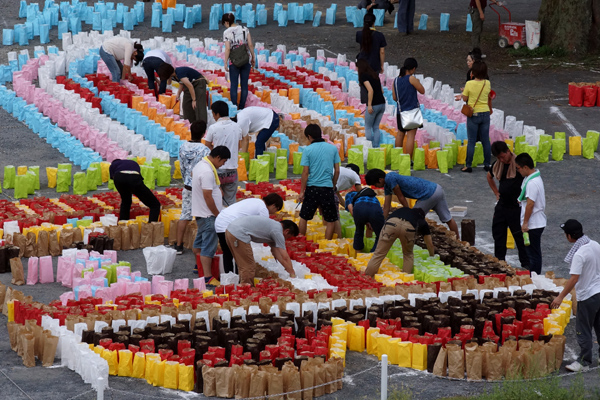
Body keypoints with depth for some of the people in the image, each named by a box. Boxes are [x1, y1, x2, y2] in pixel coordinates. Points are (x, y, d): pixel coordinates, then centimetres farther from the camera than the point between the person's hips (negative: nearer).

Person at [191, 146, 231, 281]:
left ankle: (199, 266, 44)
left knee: (200, 241, 26)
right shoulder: (207, 172, -25)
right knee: (208, 246, -10)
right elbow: (208, 196, -26)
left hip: (200, 212, 11)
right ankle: (207, 277, -12)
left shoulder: (200, 165, 8)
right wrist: (218, 215, -17)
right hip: (208, 214, -11)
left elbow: (193, 175, 30)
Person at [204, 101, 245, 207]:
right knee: (231, 201, 8)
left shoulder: (213, 128, -10)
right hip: (232, 169, 3)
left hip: (217, 169, -3)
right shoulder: (237, 127, 2)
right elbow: (238, 146, 11)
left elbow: (208, 146, -2)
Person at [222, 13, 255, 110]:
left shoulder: (227, 32, -7)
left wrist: (225, 63, -8)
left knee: (234, 84, 3)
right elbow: (250, 45, 1)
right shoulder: (245, 29, 2)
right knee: (244, 84, 7)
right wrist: (253, 58, 11)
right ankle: (242, 107, 8)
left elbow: (228, 48, -13)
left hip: (234, 61, -3)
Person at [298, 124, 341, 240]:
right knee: (331, 221, 8)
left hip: (312, 188, -1)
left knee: (303, 217, 15)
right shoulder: (333, 148, 3)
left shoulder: (308, 150, -5)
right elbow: (337, 171, 6)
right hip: (328, 187, 1)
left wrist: (302, 191, -1)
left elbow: (305, 172, -6)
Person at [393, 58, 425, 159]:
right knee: (411, 135, -4)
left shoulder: (396, 80, 5)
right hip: (412, 111, -6)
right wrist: (418, 82, 13)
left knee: (400, 133, 20)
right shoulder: (411, 79, -12)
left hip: (400, 112, 6)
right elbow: (422, 91, -4)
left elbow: (394, 98, 11)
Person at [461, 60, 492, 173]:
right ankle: (487, 164, 15)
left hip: (473, 114, -3)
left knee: (471, 141, 1)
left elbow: (465, 99, -6)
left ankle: (468, 166, 3)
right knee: (485, 141, 10)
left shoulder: (469, 84, -15)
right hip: (485, 114, 3)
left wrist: (464, 92, 11)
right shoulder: (487, 83, -3)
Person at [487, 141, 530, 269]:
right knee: (498, 234, 11)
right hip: (502, 205, 7)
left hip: (516, 207, -7)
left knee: (519, 236, -2)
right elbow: (489, 177, 28)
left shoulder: (518, 164, -14)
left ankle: (525, 263, 5)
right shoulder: (497, 165, 7)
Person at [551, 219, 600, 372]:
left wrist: (560, 297, -22)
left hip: (587, 296, -8)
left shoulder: (579, 254, -25)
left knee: (583, 331, 3)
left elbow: (574, 279, -27)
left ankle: (584, 362, 10)